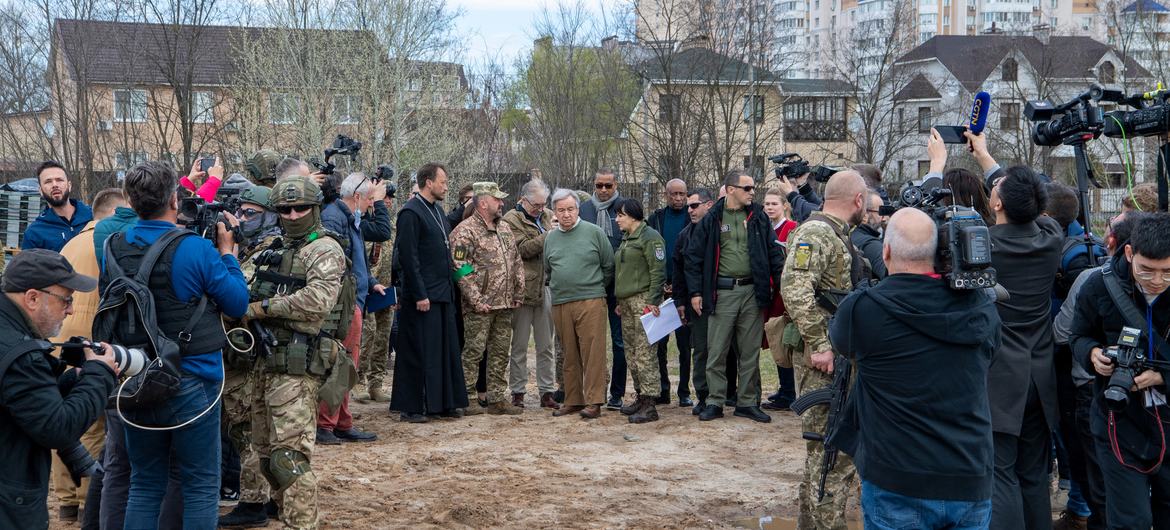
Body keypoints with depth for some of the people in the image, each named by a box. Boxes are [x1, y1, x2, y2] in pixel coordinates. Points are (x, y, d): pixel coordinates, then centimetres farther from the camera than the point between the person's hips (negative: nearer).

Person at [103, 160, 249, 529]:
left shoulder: (113, 248, -1)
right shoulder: (197, 249, -15)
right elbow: (238, 304, -6)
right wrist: (227, 250, 5)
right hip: (192, 384, -5)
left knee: (145, 484, 16)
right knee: (201, 485, 6)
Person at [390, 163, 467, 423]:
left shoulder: (438, 210, 15)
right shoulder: (411, 212, -13)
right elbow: (408, 256, -17)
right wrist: (420, 295, -19)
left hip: (444, 294, 9)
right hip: (422, 296, -9)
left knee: (446, 350, 12)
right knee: (419, 352, -3)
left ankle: (444, 402, 21)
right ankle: (411, 407, 5)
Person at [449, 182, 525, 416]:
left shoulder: (505, 228, 16)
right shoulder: (465, 231, -9)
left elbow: (517, 262, 20)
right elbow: (460, 269, -14)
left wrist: (518, 292, 11)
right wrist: (476, 300, -17)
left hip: (505, 305, 8)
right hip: (480, 308, -7)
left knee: (500, 352, 11)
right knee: (473, 352, -2)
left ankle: (497, 398, 18)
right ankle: (468, 400, 5)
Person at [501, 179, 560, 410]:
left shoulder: (548, 216, 13)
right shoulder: (512, 219, -4)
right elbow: (523, 249, -16)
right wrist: (548, 235, -19)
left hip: (546, 287, 5)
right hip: (523, 288, -5)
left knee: (546, 345, 9)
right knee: (519, 345, 4)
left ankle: (547, 391, 15)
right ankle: (517, 392, 12)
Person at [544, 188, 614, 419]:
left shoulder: (594, 232, 0)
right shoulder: (550, 238, 13)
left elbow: (609, 266, 5)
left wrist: (596, 287, 7)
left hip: (591, 302, -4)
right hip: (560, 304, 4)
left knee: (592, 353, -6)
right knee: (570, 355, 10)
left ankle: (594, 401, -2)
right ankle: (573, 400, 17)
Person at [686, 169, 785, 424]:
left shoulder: (758, 217, 7)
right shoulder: (712, 219, 1)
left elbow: (774, 251, 7)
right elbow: (694, 256, 3)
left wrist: (781, 284, -2)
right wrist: (696, 292, -1)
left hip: (753, 292, 2)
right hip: (722, 293, -2)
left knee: (750, 351, 8)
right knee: (716, 351, 2)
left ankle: (747, 402, 18)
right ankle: (715, 402, 12)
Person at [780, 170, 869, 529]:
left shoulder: (838, 234, 17)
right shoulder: (816, 232, -14)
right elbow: (795, 289, -27)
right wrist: (820, 345, -27)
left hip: (842, 356, 10)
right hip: (824, 358, -10)